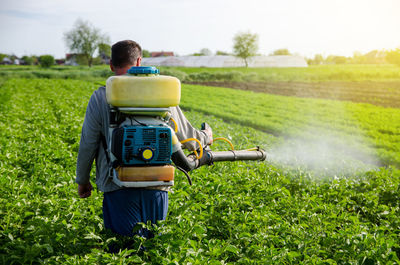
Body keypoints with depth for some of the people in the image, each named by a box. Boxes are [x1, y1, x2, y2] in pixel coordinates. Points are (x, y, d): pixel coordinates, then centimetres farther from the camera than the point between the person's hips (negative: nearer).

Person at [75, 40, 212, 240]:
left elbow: (88, 145, 2)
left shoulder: (100, 98, -2)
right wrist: (206, 137, 30)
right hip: (156, 186, 2)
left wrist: (82, 180, 17)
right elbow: (185, 136, 8)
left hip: (119, 187, -2)